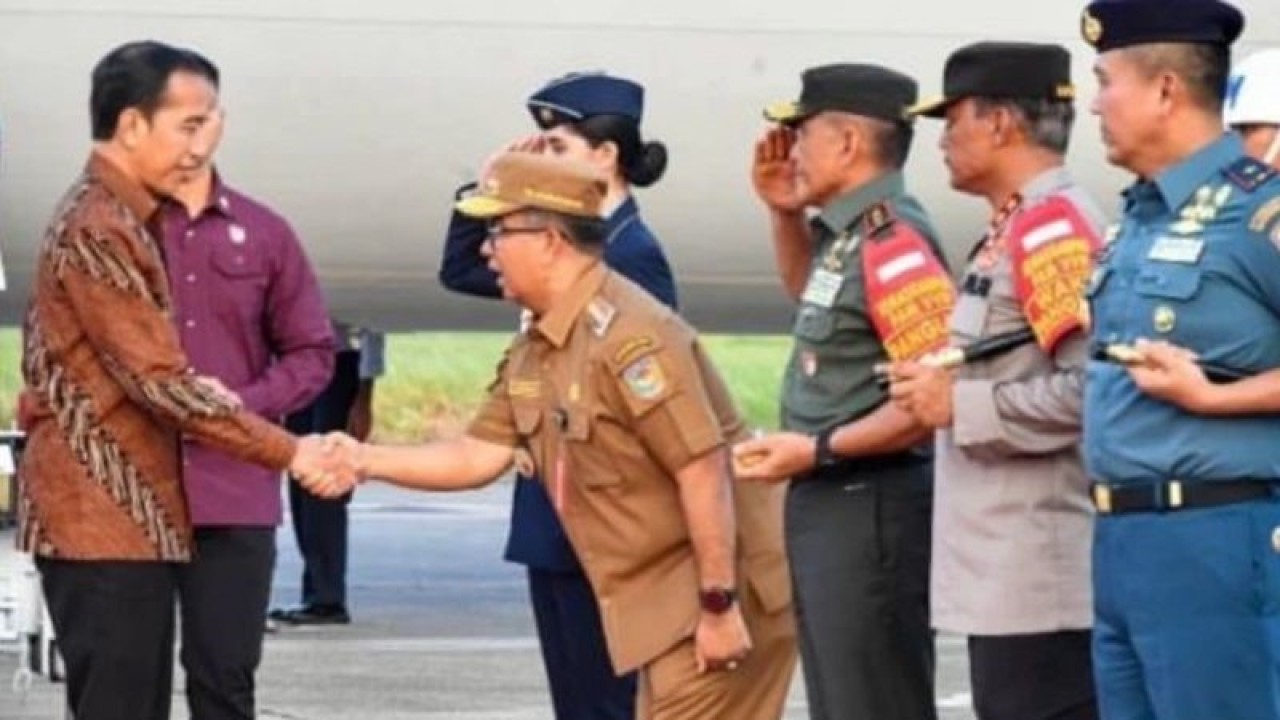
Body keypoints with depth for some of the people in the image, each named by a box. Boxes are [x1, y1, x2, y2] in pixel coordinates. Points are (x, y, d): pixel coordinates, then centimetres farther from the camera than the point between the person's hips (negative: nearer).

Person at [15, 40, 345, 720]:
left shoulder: (119, 220, 17)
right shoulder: (96, 230, -16)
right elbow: (159, 381, -20)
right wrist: (287, 452, -17)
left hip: (129, 515, 10)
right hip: (104, 518, -10)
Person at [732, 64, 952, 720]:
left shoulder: (892, 242, -20)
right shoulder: (849, 236, 10)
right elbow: (813, 298, 35)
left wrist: (819, 449, -23)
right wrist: (784, 212, 17)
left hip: (870, 510, -11)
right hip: (828, 505, 11)